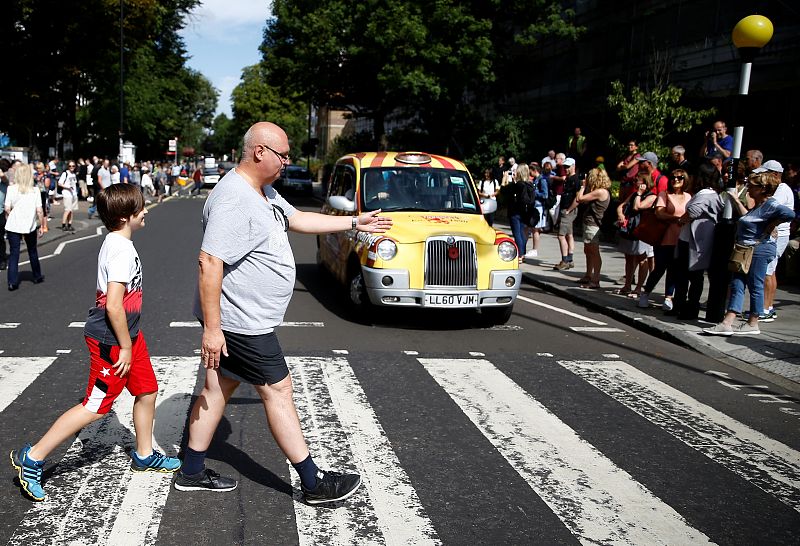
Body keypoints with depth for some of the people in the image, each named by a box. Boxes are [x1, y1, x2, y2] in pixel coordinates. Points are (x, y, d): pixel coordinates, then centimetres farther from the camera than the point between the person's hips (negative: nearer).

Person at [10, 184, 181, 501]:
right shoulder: (122, 250, -23)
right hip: (111, 341, -10)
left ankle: (144, 456, 33)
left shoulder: (115, 243, 8)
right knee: (95, 408, -1)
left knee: (146, 391, 16)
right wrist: (125, 347, -18)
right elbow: (113, 306, -27)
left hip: (128, 335, 10)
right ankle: (31, 459, 9)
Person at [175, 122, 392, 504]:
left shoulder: (264, 192, 9)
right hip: (240, 323, -10)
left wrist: (354, 223, 23)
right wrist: (211, 328, -28)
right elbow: (209, 263, -28)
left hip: (242, 319, 10)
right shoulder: (233, 200, -24)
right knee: (277, 390, -1)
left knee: (218, 389, 16)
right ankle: (313, 483, 11)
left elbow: (297, 219, 23)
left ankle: (192, 473, 28)